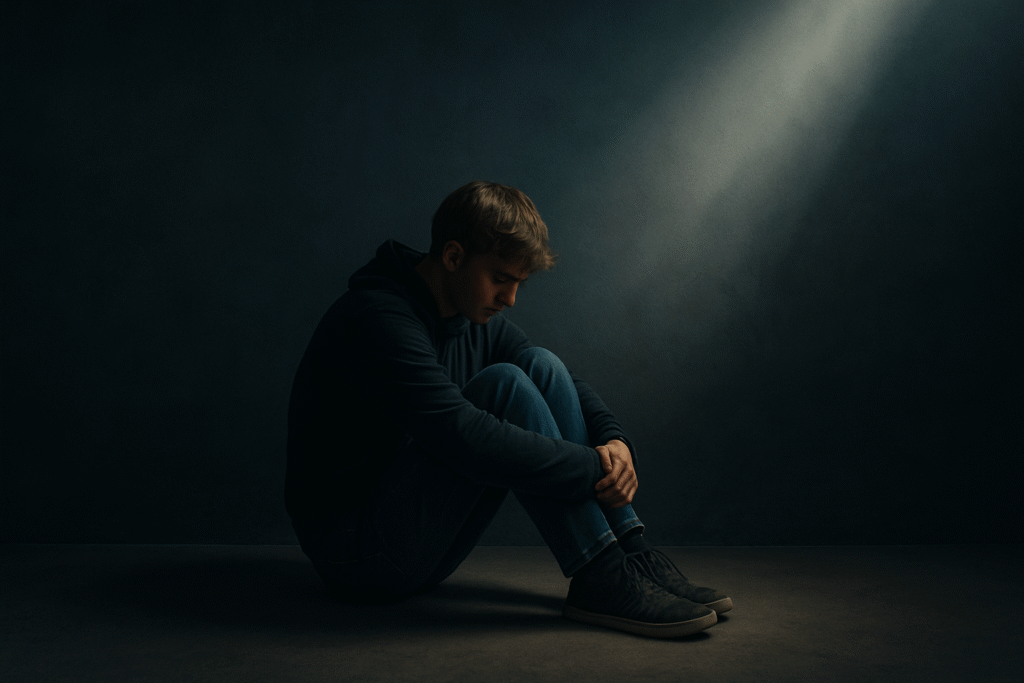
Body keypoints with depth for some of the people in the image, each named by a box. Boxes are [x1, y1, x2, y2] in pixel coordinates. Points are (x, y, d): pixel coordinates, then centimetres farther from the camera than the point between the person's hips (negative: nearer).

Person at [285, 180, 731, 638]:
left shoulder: (476, 318, 6)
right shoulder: (378, 321, -23)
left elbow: (565, 385, 10)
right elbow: (466, 438, -34)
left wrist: (614, 440, -11)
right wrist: (595, 470, -27)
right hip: (357, 554, -8)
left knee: (540, 366, -7)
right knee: (505, 386, -25)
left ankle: (631, 555, -11)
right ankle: (602, 579, -22)